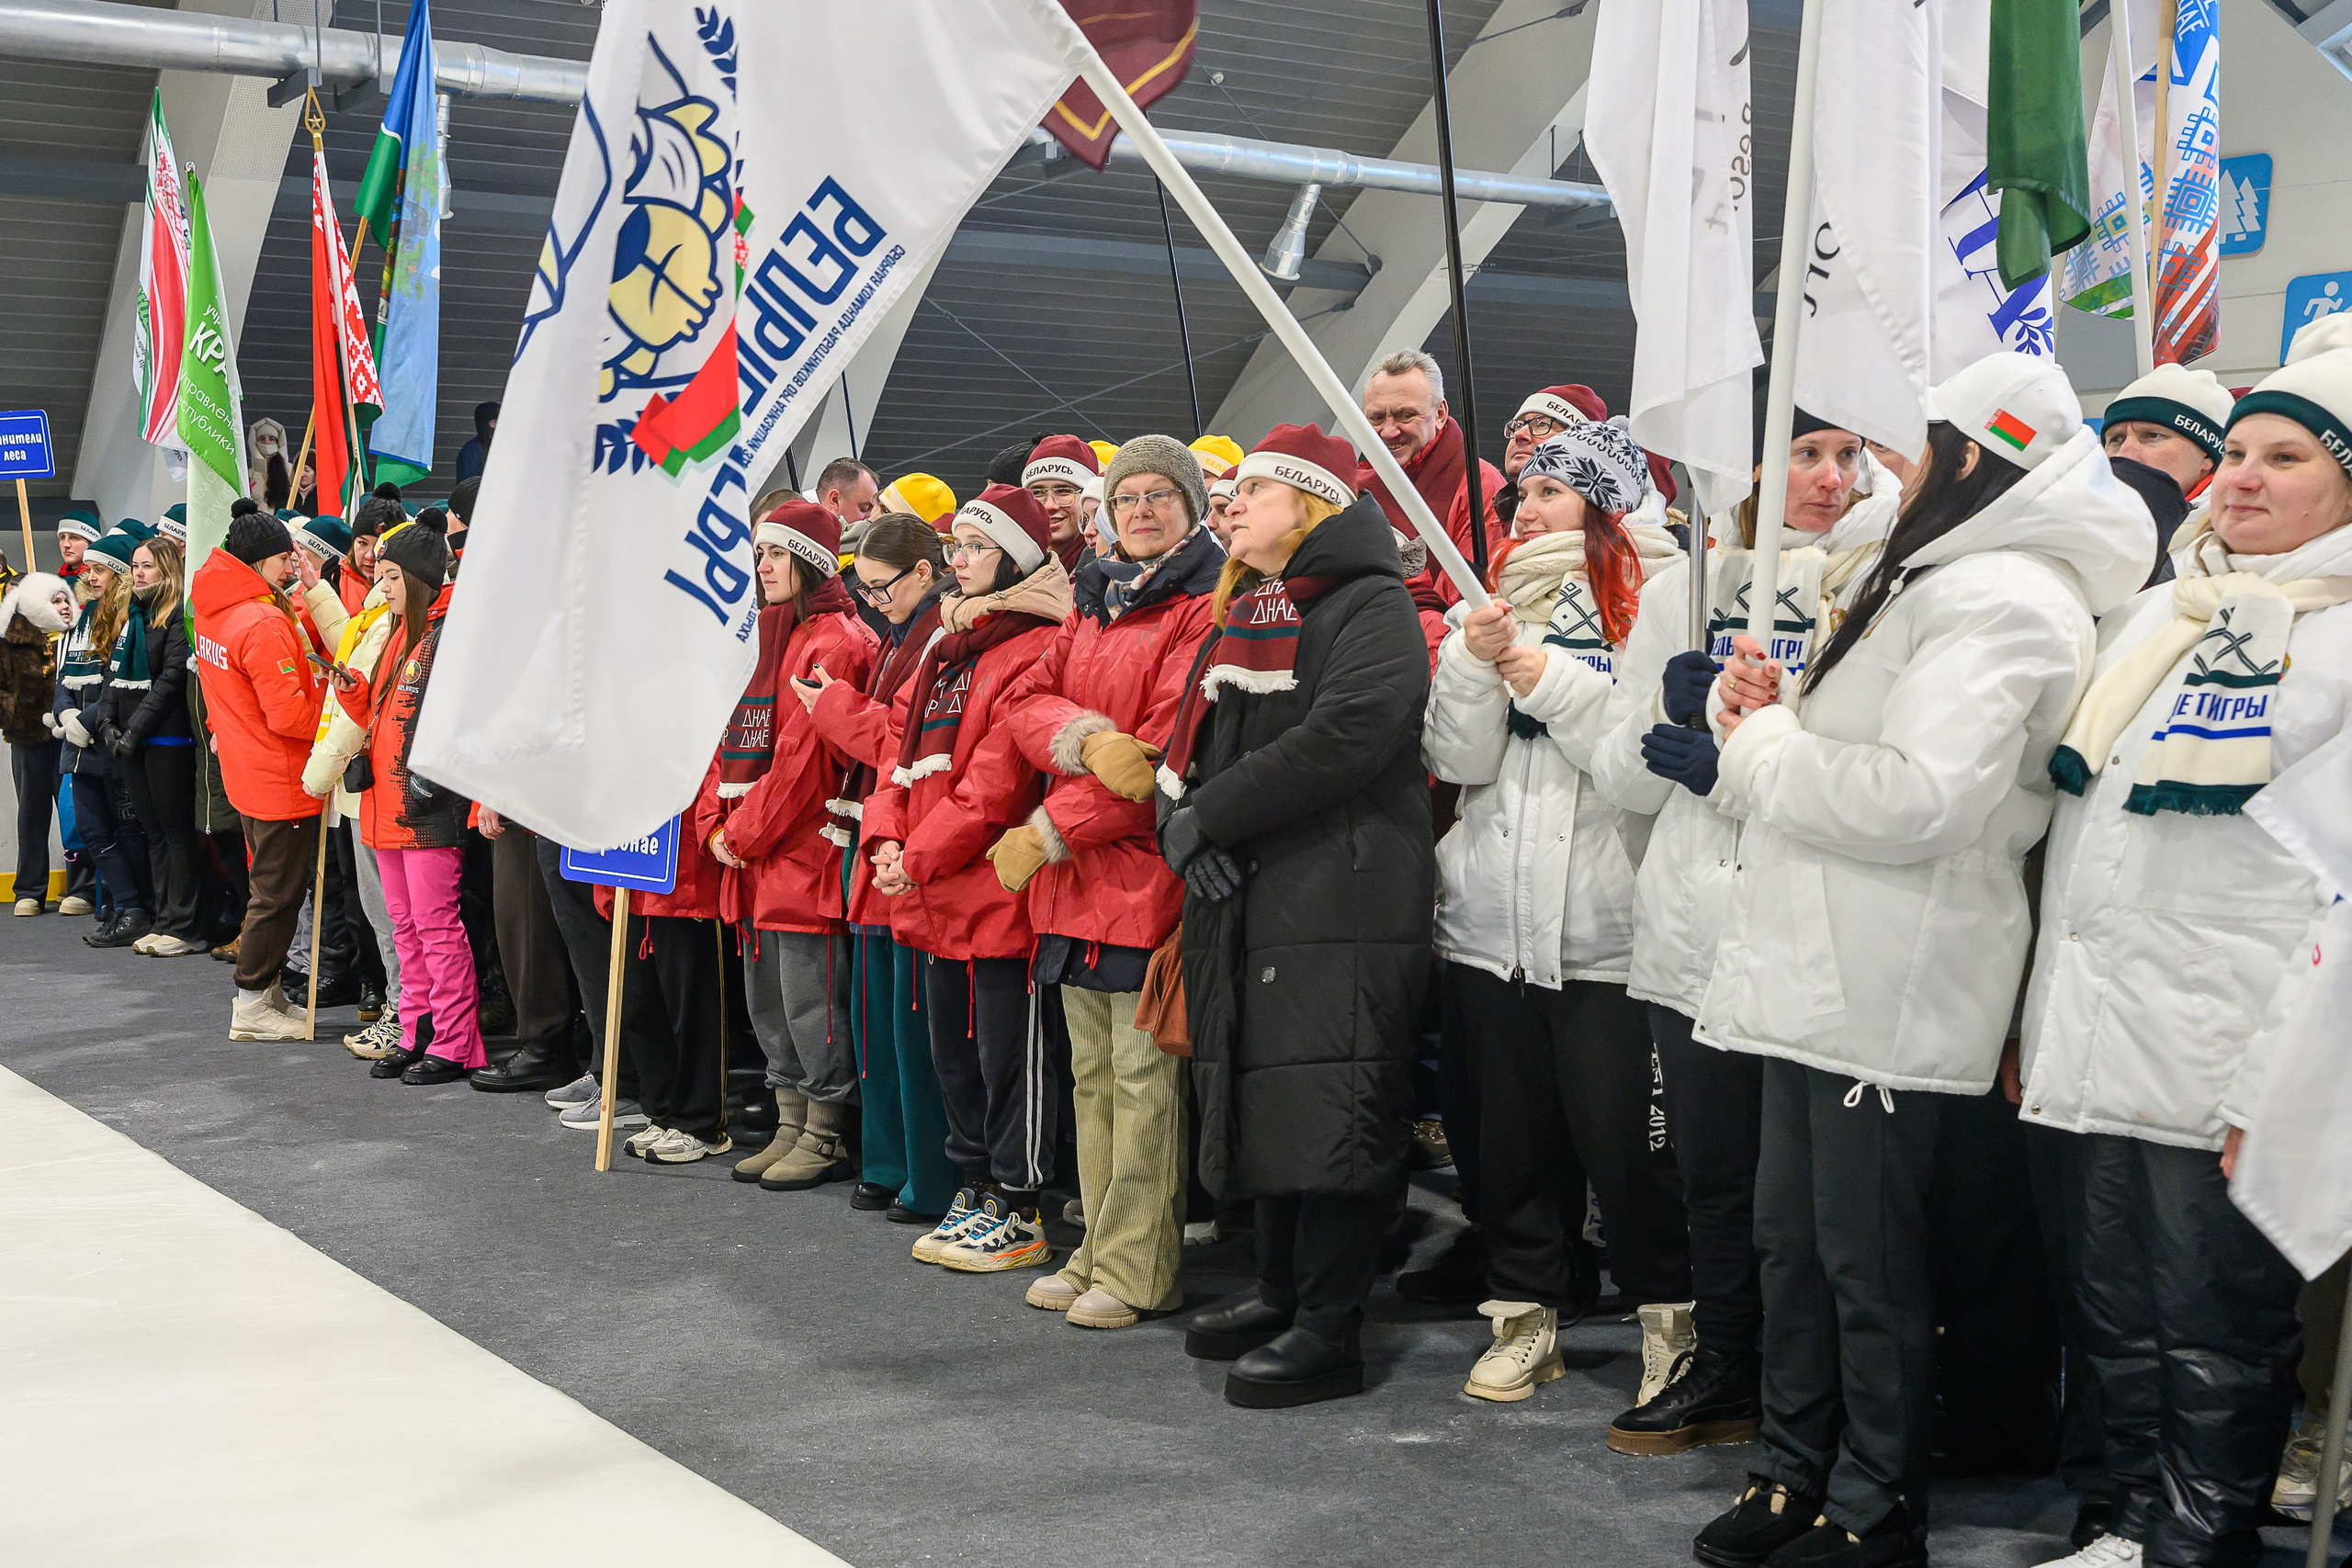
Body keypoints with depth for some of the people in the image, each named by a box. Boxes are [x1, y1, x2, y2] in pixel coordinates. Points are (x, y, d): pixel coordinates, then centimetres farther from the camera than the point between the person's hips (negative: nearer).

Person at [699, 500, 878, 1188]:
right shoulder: (762, 638, 17)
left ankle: (826, 1137, 6)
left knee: (809, 1000, -4)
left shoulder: (835, 644, -11)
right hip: (751, 858, 9)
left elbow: (803, 756, -18)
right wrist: (716, 826, 4)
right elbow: (731, 738, 17)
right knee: (766, 1001, 13)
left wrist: (746, 835, -14)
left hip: (805, 851, -9)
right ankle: (791, 1129, 23)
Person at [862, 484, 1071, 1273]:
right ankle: (975, 1188, 29)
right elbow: (906, 755, 16)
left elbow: (1000, 780, -19)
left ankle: (1016, 1212, 9)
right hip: (936, 894, 9)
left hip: (998, 888, -9)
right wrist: (888, 838, 0)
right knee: (953, 1048, 16)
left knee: (1008, 1052, -1)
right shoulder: (946, 649, 17)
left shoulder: (1034, 650, -12)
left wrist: (922, 855, -16)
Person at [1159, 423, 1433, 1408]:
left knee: (1326, 1108, -9)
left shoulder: (1372, 607, -5)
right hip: (1244, 899, 9)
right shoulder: (1241, 616, 22)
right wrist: (1179, 821, -3)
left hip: (1338, 902, -9)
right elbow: (1190, 740, 20)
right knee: (1262, 1099, 13)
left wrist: (1212, 815, -16)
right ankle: (1281, 1296, 26)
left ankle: (1330, 1329, -2)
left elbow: (1348, 734, -21)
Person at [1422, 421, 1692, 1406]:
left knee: (1621, 1132, -1)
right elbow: (1455, 760, 3)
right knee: (1513, 1129, 13)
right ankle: (1526, 1312, 25)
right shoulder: (1489, 608, 12)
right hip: (1492, 915, 5)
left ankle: (1668, 1313, 17)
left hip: (1607, 925, -5)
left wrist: (1549, 680, -15)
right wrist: (1475, 663, -12)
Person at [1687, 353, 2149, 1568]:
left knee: (1870, 1262, 1)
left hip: (1885, 988, -10)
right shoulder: (1939, 576, 19)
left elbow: (1916, 796, -27)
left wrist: (1762, 747, -13)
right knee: (1793, 1239, 16)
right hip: (1820, 967, 10)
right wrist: (1779, 715, 2)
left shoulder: (2001, 600, -15)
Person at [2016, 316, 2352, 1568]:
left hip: (2229, 1072, -6)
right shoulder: (2151, 617, 15)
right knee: (2120, 1312, 15)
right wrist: (2040, 1015, 15)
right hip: (2104, 1040, 7)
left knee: (2217, 1335, 3)